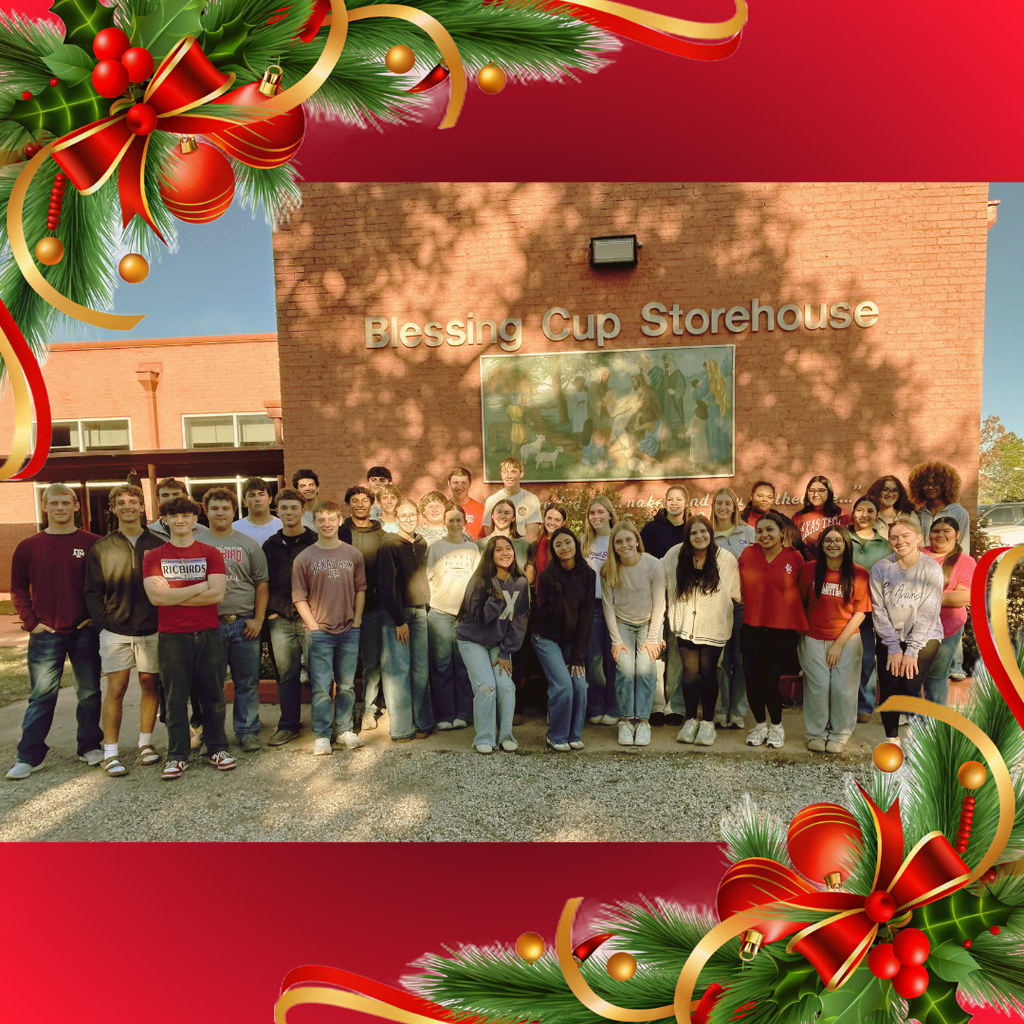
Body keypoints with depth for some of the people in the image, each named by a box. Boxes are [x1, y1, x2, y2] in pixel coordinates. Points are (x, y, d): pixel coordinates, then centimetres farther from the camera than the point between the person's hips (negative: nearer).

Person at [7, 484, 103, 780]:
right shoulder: (28, 547, 3)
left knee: (89, 694, 8)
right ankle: (29, 756, 15)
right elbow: (18, 590, 8)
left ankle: (90, 747, 22)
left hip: (84, 632, 0)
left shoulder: (92, 544, 0)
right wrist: (31, 622, -1)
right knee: (42, 696, 4)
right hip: (46, 634, 0)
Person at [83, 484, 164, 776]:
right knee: (115, 689, 1)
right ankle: (110, 752, 10)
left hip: (152, 630, 1)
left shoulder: (157, 545, 5)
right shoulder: (100, 549, 6)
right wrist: (103, 624, -5)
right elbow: (93, 592, 5)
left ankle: (146, 742, 22)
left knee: (150, 684, 7)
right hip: (115, 632, 0)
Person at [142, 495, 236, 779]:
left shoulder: (210, 553, 4)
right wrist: (199, 587, -10)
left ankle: (217, 748, 22)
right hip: (172, 636, 0)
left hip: (208, 634, 0)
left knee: (213, 695, 8)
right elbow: (155, 596, -10)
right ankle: (177, 755, 19)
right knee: (175, 698, 6)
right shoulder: (153, 557, 4)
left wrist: (173, 596, -10)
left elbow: (217, 593, -9)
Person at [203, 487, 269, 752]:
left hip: (244, 624, 0)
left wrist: (258, 619, -3)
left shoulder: (249, 545, 8)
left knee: (247, 682, 6)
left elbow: (262, 583, 6)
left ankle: (248, 731, 18)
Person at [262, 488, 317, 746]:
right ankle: (288, 725, 18)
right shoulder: (270, 545, 12)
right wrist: (270, 611, 5)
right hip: (280, 619, 3)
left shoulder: (316, 542, 3)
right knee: (287, 674, 7)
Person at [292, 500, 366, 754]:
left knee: (347, 685, 10)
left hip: (349, 631, 2)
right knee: (321, 687, 1)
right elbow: (299, 598, 0)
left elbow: (361, 590, 10)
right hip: (319, 632, -2)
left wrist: (357, 621, 2)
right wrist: (313, 626, -6)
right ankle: (321, 736, 14)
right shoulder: (304, 558, -1)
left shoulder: (353, 555, 5)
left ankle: (344, 729, 24)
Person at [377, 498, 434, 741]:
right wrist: (399, 621, -13)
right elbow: (386, 586, -11)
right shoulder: (389, 545, -8)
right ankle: (402, 728, 6)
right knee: (398, 670, -2)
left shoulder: (422, 545, 11)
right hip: (395, 613, -5)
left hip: (420, 611, 5)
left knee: (421, 670, 6)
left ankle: (423, 723, 16)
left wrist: (426, 608, 8)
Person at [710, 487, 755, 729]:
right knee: (719, 658, 3)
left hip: (743, 602, 0)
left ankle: (738, 711, 12)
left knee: (740, 658, 1)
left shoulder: (748, 532, 8)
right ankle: (721, 710, 14)